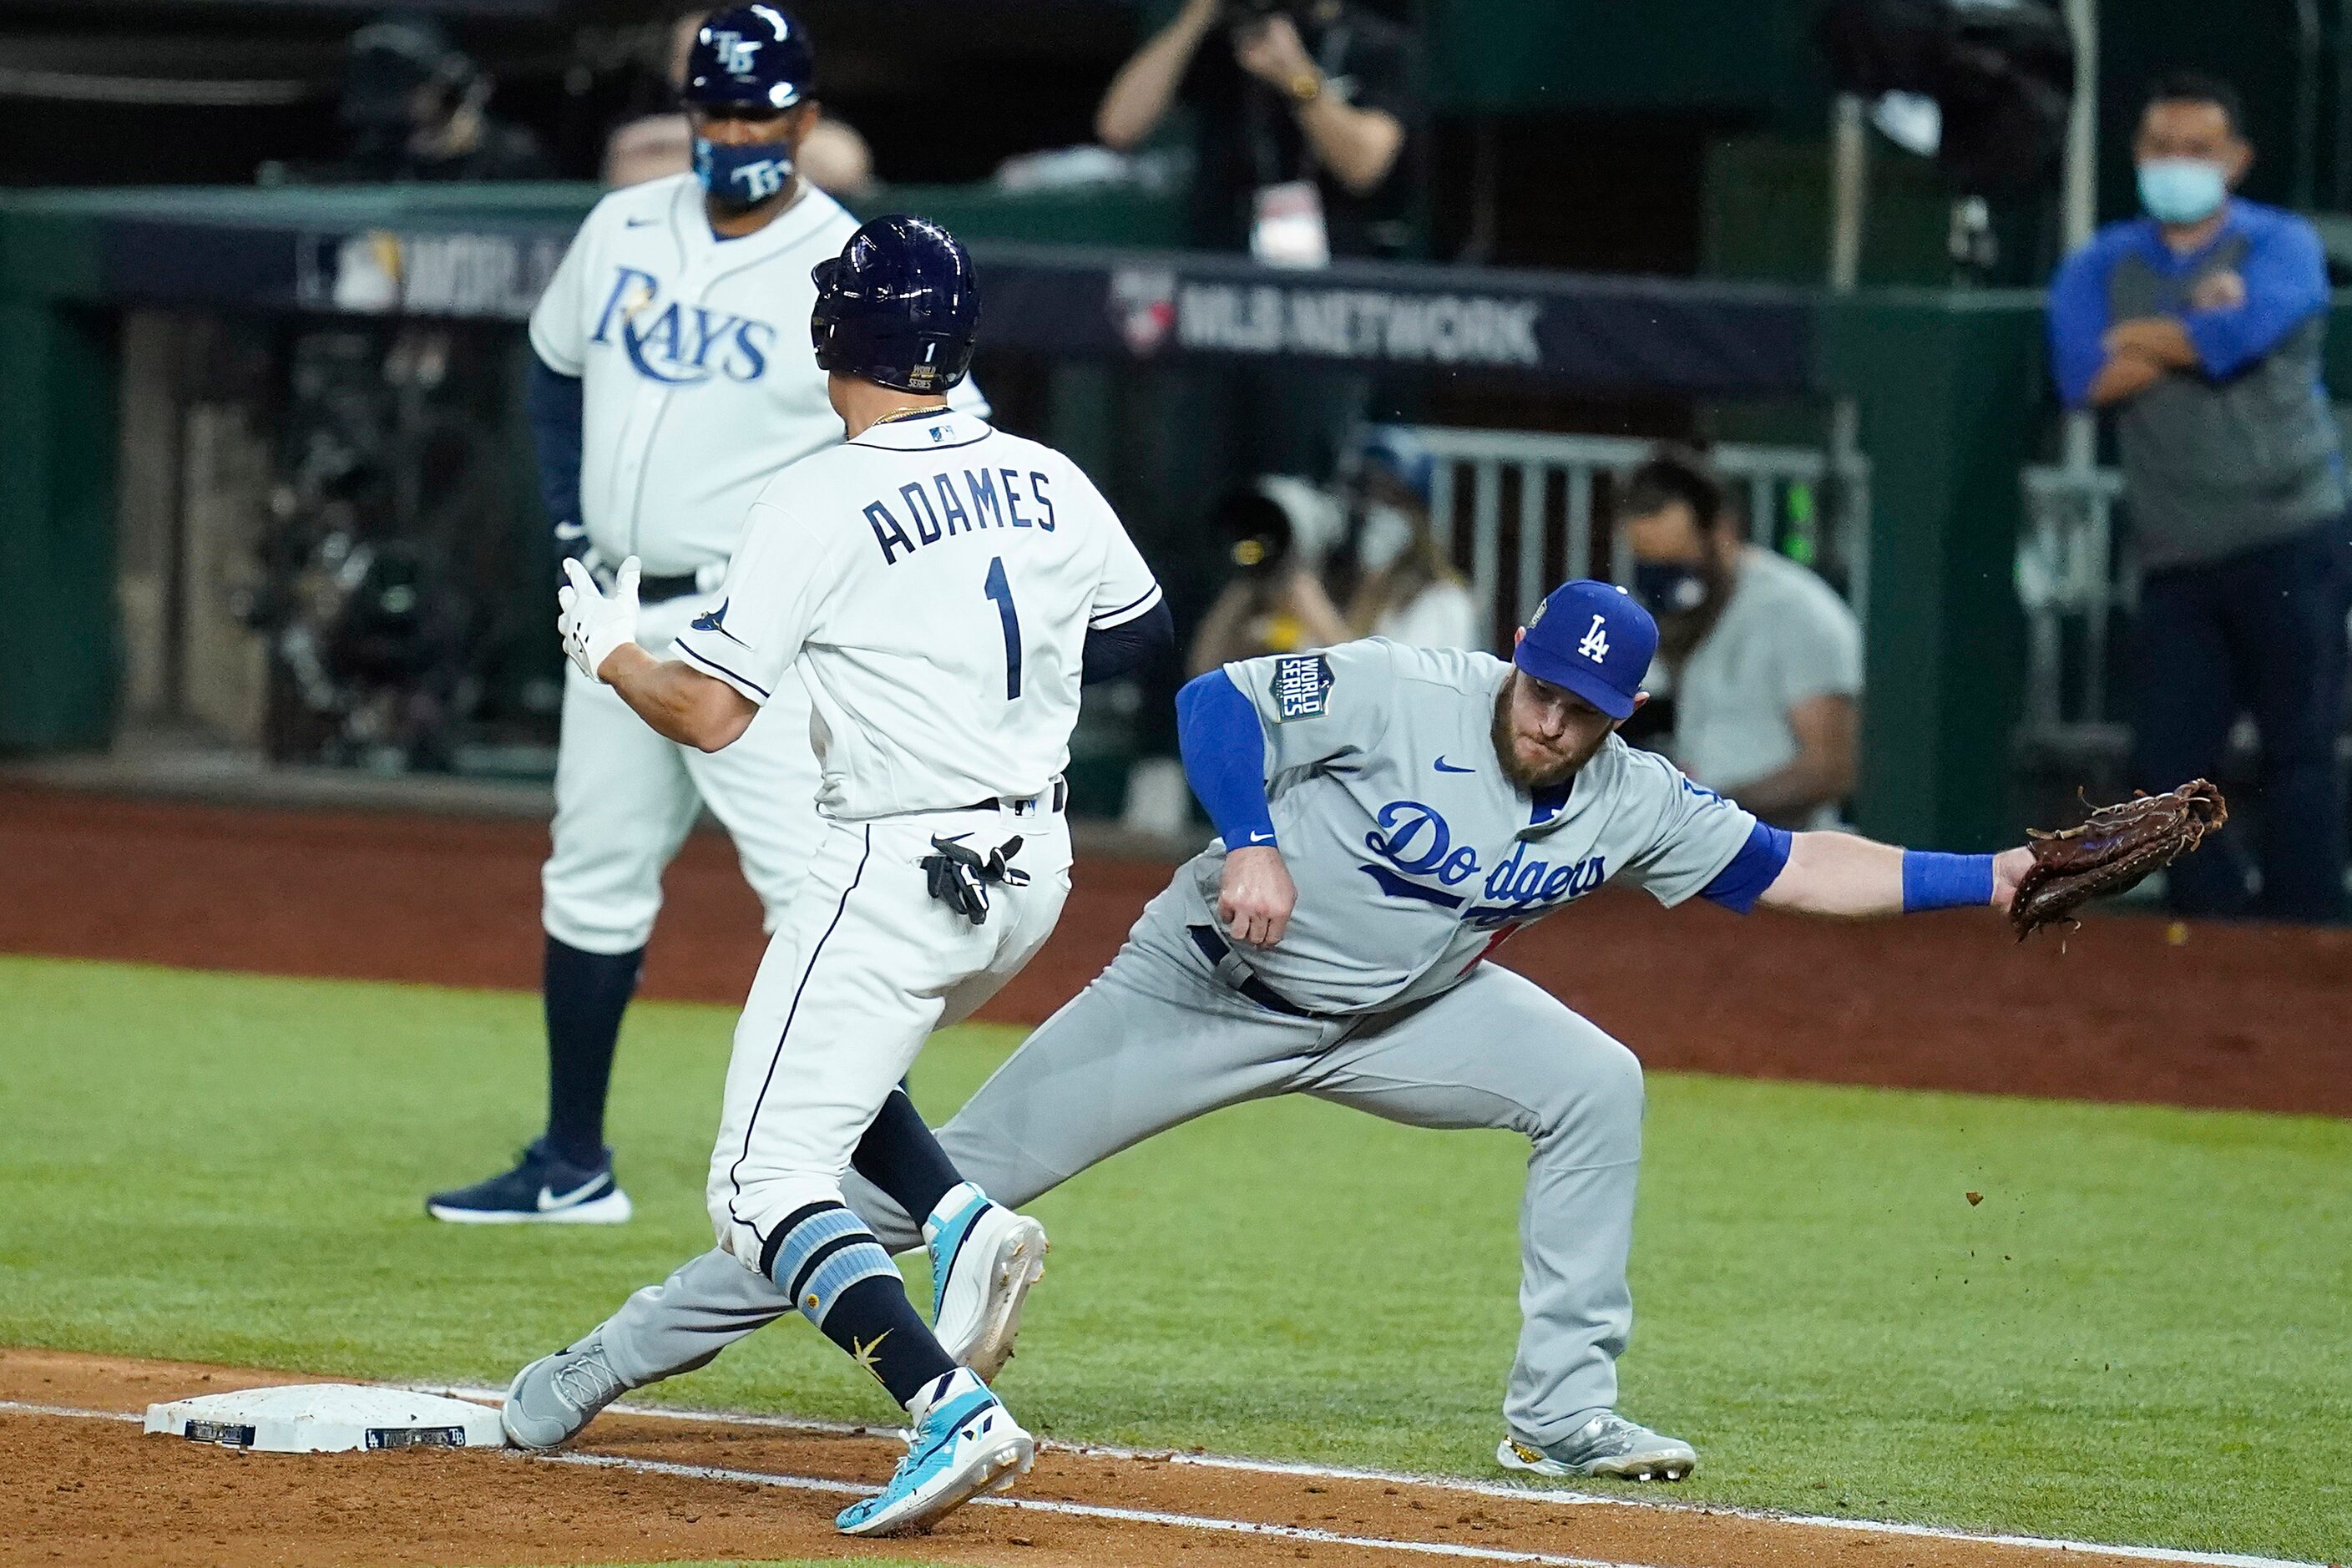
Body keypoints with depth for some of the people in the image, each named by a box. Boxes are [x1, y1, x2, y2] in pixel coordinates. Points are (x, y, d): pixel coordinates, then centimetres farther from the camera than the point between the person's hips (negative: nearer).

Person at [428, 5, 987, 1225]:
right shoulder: (623, 230, 7)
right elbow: (554, 369, 23)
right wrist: (571, 519, 14)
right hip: (622, 619, 7)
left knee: (808, 880, -14)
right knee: (591, 879, 13)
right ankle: (573, 1165, 24)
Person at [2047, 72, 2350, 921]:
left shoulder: (2282, 246, 4)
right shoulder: (2101, 265, 14)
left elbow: (2237, 336, -15)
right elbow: (2082, 377, -4)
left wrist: (2134, 339, -1)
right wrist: (2197, 330, -7)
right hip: (2177, 563, 4)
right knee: (2168, 763, -1)